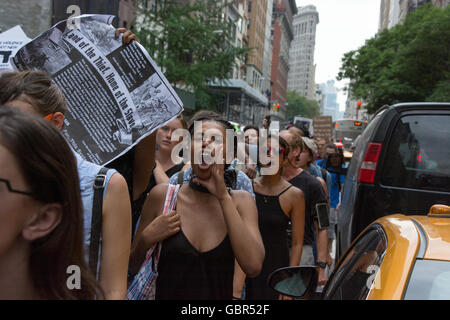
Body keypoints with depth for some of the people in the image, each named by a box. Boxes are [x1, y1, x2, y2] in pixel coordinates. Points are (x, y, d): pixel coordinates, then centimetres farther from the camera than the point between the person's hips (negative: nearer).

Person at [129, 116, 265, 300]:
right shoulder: (162, 195, -9)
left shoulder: (241, 201, -7)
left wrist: (223, 196, -21)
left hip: (220, 295, 1)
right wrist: (146, 239, -21)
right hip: (167, 294, 0)